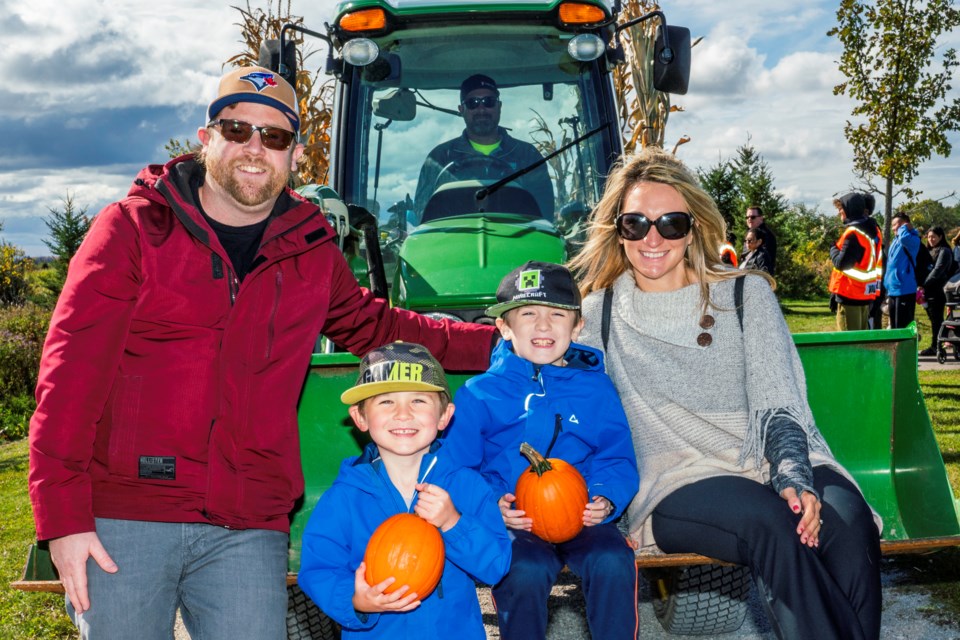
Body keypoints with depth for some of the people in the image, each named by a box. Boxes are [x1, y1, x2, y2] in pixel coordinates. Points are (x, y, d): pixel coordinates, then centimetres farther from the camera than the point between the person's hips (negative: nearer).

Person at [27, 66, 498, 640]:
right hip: (123, 520, -2)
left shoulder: (312, 251, 10)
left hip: (249, 528, 3)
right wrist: (63, 514, -12)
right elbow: (72, 369, -6)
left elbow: (373, 327, 26)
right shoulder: (134, 228, -1)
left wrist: (495, 344, 19)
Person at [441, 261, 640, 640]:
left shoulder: (595, 388, 10)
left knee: (614, 561, -27)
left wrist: (605, 500, -9)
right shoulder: (479, 395, 4)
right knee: (524, 571, -32)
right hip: (514, 523, -2)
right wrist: (493, 504, -14)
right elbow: (457, 469, 3)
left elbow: (617, 460, 11)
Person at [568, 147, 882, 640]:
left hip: (769, 463, 2)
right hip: (674, 483, -1)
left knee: (848, 520, -30)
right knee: (768, 519, -33)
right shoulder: (599, 314, 8)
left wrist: (793, 478, -18)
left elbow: (778, 400, 0)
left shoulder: (746, 294, 10)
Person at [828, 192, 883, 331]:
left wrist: (833, 249, -1)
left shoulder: (853, 232, -17)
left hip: (851, 294, -9)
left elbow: (841, 263, -19)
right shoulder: (873, 229, 11)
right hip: (867, 293, 9)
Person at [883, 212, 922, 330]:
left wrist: (904, 228, -15)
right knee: (894, 326, 16)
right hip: (893, 290, 9)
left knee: (903, 328, -6)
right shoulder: (895, 240, 15)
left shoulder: (913, 240, -11)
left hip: (905, 290, -9)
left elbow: (904, 239, -36)